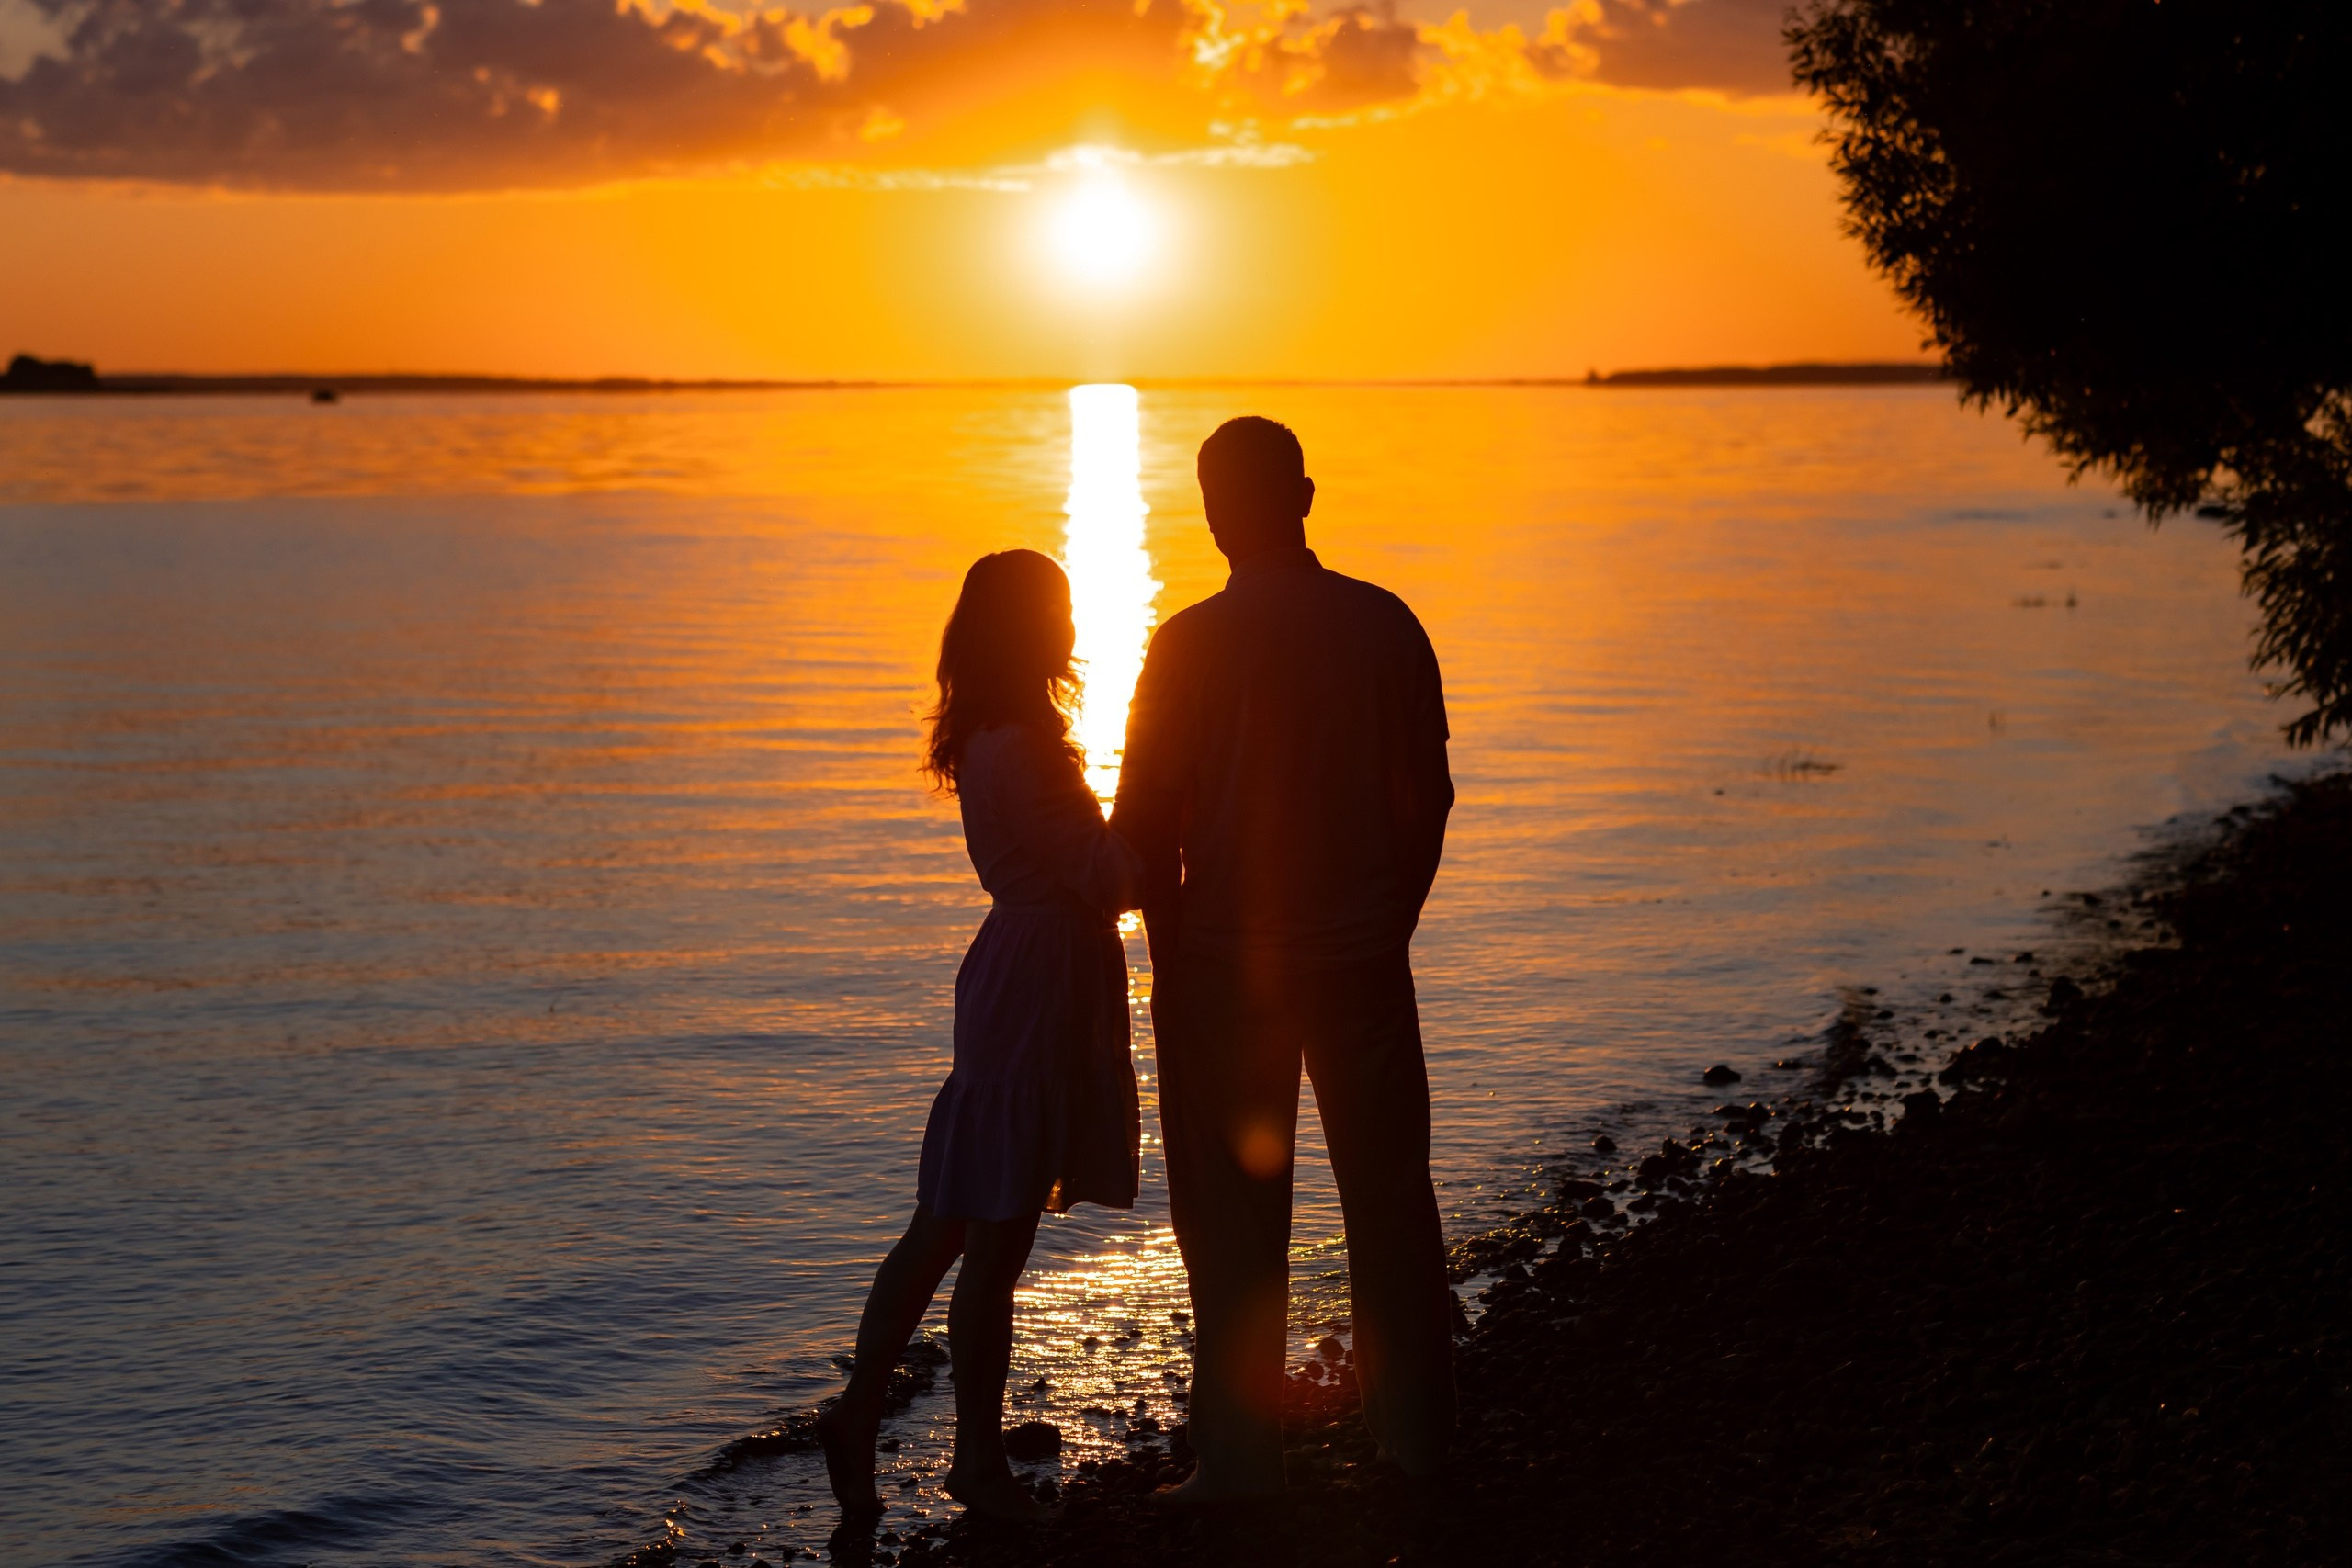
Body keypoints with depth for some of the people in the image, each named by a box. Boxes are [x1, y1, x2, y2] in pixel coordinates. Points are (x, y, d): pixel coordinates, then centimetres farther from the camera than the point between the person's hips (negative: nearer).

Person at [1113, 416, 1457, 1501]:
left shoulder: (1191, 644, -12)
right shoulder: (1385, 626, -2)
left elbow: (1146, 818, -8)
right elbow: (1426, 795, 5)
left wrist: (1171, 950, 6)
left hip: (1226, 962, -3)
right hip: (1363, 957, 3)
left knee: (1234, 1212, 6)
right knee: (1388, 1190, 15)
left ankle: (1241, 1454, 10)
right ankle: (1415, 1425, 23)